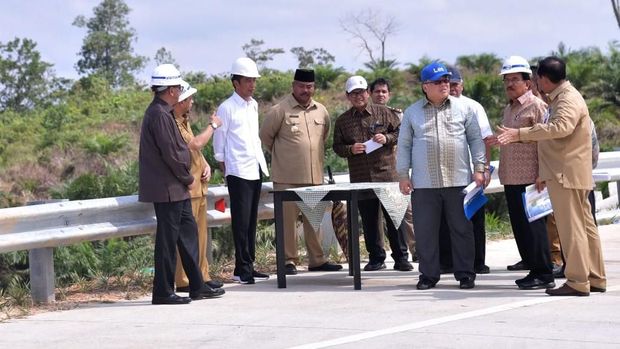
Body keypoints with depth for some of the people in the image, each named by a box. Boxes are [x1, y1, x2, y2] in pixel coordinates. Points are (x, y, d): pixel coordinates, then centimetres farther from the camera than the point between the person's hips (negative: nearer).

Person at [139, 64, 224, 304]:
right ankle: (163, 292, 2)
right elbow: (169, 153, -21)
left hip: (175, 188, 11)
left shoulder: (160, 112, 15)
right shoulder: (160, 115, -18)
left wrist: (186, 177, 14)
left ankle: (198, 287, 18)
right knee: (167, 238, -4)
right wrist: (187, 178, -10)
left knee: (188, 233, 13)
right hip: (167, 188, -11)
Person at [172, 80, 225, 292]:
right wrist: (213, 126, -7)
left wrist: (206, 165, 3)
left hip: (198, 186, 10)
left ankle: (202, 276, 22)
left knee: (200, 235, 14)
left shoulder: (184, 122, 17)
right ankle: (183, 281, -3)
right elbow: (196, 144, -23)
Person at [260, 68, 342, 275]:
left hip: (314, 176, 5)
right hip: (287, 178, -5)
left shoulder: (321, 111, 9)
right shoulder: (280, 110, -7)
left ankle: (317, 260, 17)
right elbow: (265, 135, 0)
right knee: (288, 219, -2)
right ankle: (289, 260, 5)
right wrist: (280, 154, 7)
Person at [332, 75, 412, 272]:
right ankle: (375, 258, 16)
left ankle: (401, 257, 5)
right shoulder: (342, 121, 8)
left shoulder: (383, 113, 4)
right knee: (368, 219, 6)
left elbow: (401, 132, 7)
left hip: (387, 173, -2)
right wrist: (350, 149, -10)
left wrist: (387, 138, -11)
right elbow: (337, 147, 10)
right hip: (360, 178, 2)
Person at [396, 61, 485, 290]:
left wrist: (479, 168, 3)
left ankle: (465, 274, 10)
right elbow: (404, 145, 12)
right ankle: (428, 275, 12)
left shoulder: (462, 108, 8)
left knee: (462, 229, 2)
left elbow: (475, 139, 10)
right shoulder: (412, 113, 9)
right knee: (425, 230, 2)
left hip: (459, 181, 0)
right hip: (424, 184, 0)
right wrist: (403, 175, 5)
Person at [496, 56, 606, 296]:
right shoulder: (560, 98, 17)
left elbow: (560, 127, -35)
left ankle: (577, 282, -5)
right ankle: (595, 278, 18)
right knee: (585, 226, 12)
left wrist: (520, 134, -38)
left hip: (566, 174, -10)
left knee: (571, 228, -7)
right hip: (567, 174, 10)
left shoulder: (569, 100, -17)